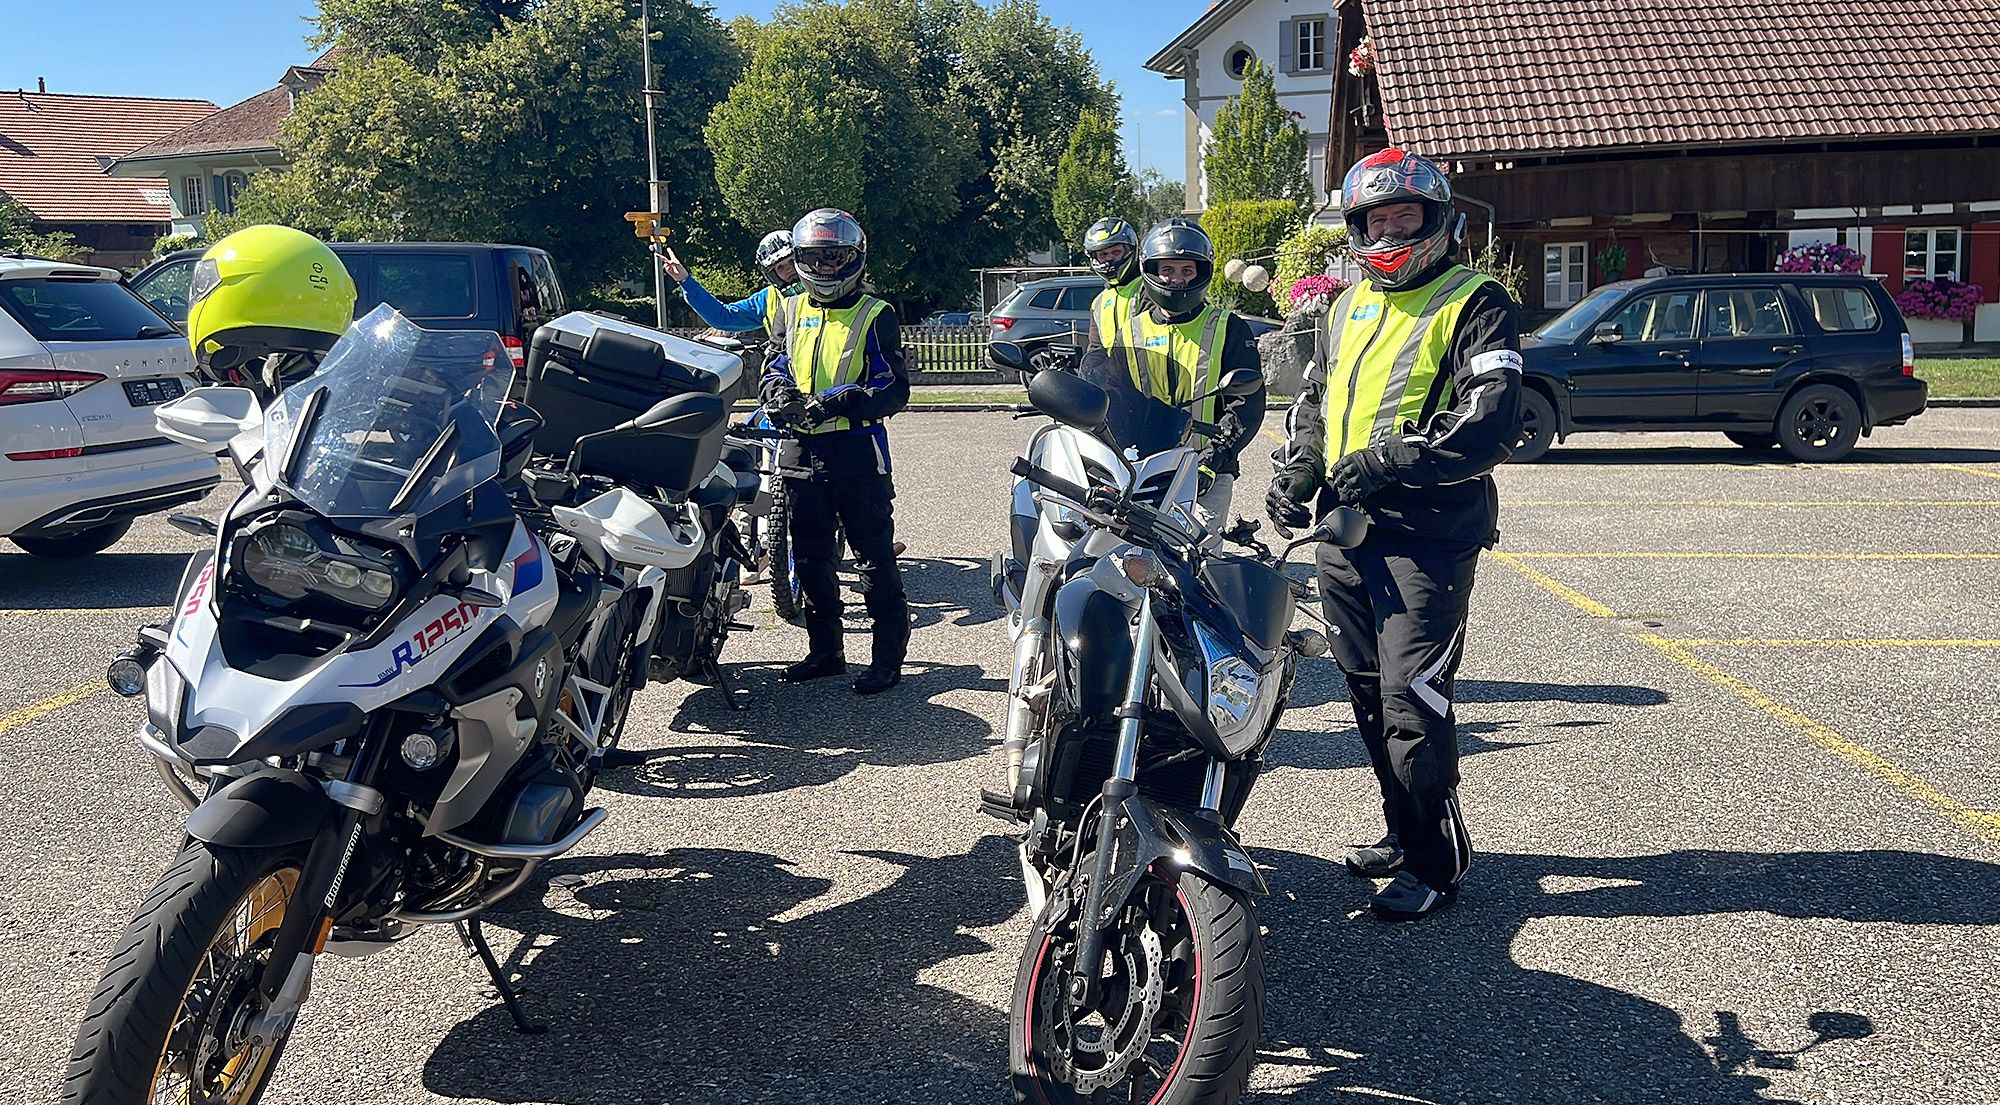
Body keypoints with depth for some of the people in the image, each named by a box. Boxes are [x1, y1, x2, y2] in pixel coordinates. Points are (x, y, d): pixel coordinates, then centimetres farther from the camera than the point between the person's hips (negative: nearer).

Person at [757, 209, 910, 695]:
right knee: (811, 559, 13)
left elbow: (896, 389, -9)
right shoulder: (794, 310, 14)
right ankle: (825, 650, 26)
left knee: (875, 561, -2)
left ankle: (888, 658, 6)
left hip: (858, 453, -6)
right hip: (803, 450, 6)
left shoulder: (875, 315, -4)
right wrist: (779, 390, -7)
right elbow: (774, 364, 17)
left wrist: (843, 401, -24)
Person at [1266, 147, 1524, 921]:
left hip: (1427, 535, -7)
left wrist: (1383, 463, -22)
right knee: (1369, 691, 14)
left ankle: (1436, 862, 4)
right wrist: (1297, 468, 8)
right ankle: (1403, 831, 30)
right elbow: (1314, 399, 27)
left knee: (1410, 698, -10)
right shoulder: (1349, 306, 19)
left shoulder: (1475, 304, -4)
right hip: (1346, 531, 8)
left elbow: (1489, 423, -16)